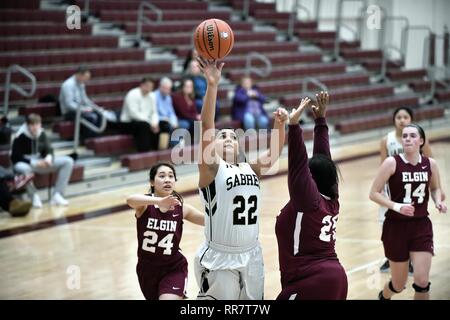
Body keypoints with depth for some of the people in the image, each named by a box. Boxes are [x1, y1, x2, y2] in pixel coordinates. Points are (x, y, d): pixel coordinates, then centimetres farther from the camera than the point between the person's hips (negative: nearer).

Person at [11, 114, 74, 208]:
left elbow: (48, 149, 6)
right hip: (25, 163, -6)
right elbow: (16, 157, -19)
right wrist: (34, 163, -28)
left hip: (40, 162, 6)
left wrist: (49, 158, -20)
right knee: (23, 168, -47)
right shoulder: (20, 137, -17)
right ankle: (34, 197, -24)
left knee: (68, 161, -11)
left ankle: (57, 195, -17)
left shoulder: (41, 134, 0)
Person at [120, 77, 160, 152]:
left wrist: (155, 123, -15)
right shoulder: (133, 95, -16)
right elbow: (134, 114, -24)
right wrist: (150, 123, -24)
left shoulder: (151, 96, 6)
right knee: (144, 126, -35)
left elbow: (154, 113, 7)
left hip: (145, 122, 7)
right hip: (129, 122, -7)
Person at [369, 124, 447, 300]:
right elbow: (374, 193, -10)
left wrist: (438, 201, -3)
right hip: (396, 227, -2)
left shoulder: (430, 164, -1)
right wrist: (397, 206, -23)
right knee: (399, 284, 9)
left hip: (421, 226, 2)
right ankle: (383, 297, 46)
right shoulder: (392, 163, -12)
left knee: (422, 281, -11)